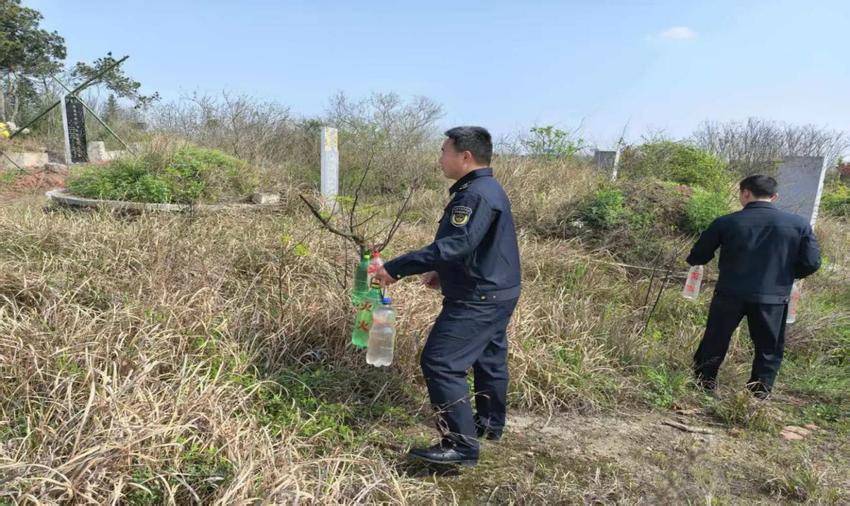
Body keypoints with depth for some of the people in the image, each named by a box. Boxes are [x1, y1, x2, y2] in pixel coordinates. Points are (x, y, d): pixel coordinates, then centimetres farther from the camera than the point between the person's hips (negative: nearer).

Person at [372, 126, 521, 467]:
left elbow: (453, 246, -31)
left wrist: (395, 269, -29)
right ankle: (489, 424, 40)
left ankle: (461, 445, -2)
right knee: (489, 358, 22)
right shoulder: (488, 190, 12)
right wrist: (442, 272, 14)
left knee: (439, 362, -9)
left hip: (478, 300, -11)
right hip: (496, 294, 11)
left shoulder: (477, 195, -22)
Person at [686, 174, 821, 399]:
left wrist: (693, 259, 23)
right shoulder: (799, 224, -2)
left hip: (730, 295, 0)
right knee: (769, 349, 16)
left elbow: (697, 257, -1)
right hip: (773, 298, 1)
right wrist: (785, 275, 17)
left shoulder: (726, 222, -6)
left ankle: (703, 384, 26)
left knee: (714, 341, 15)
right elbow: (811, 262, -1)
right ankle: (758, 395, 21)